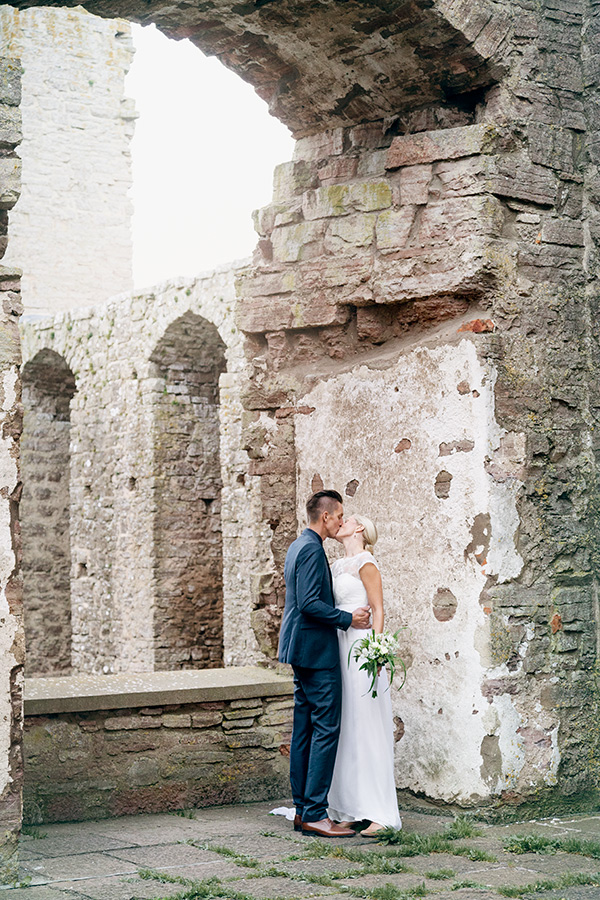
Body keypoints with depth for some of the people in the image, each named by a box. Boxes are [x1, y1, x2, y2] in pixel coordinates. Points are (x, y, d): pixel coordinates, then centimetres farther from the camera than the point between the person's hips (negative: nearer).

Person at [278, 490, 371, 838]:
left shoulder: (298, 546, 17)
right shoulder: (312, 550, -16)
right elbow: (309, 603, -23)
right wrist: (348, 619, -16)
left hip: (301, 650, 11)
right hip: (317, 651, -11)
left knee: (305, 729, 11)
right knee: (326, 729, -9)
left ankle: (302, 809, 14)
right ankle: (315, 813, -9)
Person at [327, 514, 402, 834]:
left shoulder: (366, 563, -5)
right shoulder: (337, 566, 18)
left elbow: (378, 609, -11)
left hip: (360, 649, -8)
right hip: (339, 649, 8)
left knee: (367, 729, -8)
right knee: (346, 730, 6)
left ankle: (381, 813, -7)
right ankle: (351, 810, 9)